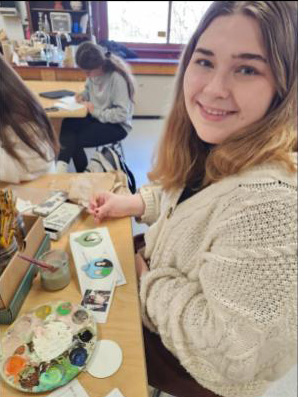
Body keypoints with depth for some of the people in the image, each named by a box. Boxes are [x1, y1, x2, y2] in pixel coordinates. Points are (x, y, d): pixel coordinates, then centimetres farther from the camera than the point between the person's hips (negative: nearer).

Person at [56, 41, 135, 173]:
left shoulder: (117, 78, -23)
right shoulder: (94, 72, -1)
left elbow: (122, 114, -26)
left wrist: (96, 112, -21)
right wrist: (83, 95, -2)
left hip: (117, 125, -7)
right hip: (96, 116, 7)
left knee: (75, 140, -17)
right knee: (67, 124, -21)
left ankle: (84, 174, 6)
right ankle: (62, 165, -24)